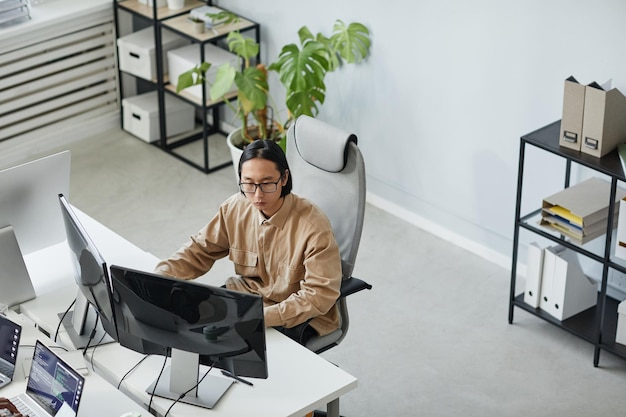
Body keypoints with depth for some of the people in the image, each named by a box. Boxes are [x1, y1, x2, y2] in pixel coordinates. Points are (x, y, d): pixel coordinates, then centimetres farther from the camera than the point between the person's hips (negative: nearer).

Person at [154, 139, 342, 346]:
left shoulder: (313, 225, -23)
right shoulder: (235, 208, -7)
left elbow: (321, 294, -24)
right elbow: (199, 250, 5)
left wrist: (264, 316, -35)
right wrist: (159, 278, -13)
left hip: (297, 316, -5)